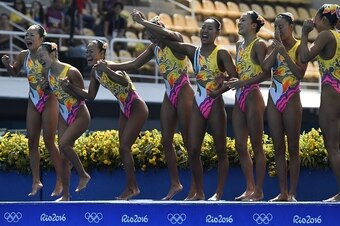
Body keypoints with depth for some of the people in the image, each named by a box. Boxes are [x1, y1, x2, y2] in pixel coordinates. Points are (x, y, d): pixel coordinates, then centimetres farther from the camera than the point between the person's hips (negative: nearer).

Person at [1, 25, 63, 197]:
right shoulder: (23, 55, 0)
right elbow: (14, 72, 16)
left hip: (49, 100, -5)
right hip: (33, 102, 5)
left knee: (49, 142, -4)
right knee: (32, 142, 5)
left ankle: (60, 181, 6)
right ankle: (36, 181, 12)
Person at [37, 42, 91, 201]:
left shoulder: (71, 72, -21)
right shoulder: (48, 73, -1)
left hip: (80, 116, -7)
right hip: (63, 116, 7)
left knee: (64, 144, -27)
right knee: (63, 157, 3)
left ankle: (83, 175, -6)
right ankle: (65, 195, 7)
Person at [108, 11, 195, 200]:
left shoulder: (176, 40, -13)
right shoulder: (154, 48, 8)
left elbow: (167, 34, -37)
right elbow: (133, 65, 14)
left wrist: (141, 21, -31)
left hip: (183, 93, -8)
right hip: (169, 95, 8)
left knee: (189, 141, -6)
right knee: (166, 141, 6)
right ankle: (175, 184, 13)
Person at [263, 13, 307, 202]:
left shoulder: (298, 47, -4)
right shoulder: (273, 47, 9)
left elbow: (300, 73, -17)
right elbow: (266, 66, -9)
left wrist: (284, 51, -19)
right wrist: (276, 47, -10)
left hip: (291, 100, -5)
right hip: (274, 99, 5)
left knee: (293, 148, -3)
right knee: (278, 148, 5)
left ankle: (292, 193, -2)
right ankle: (283, 192, 8)